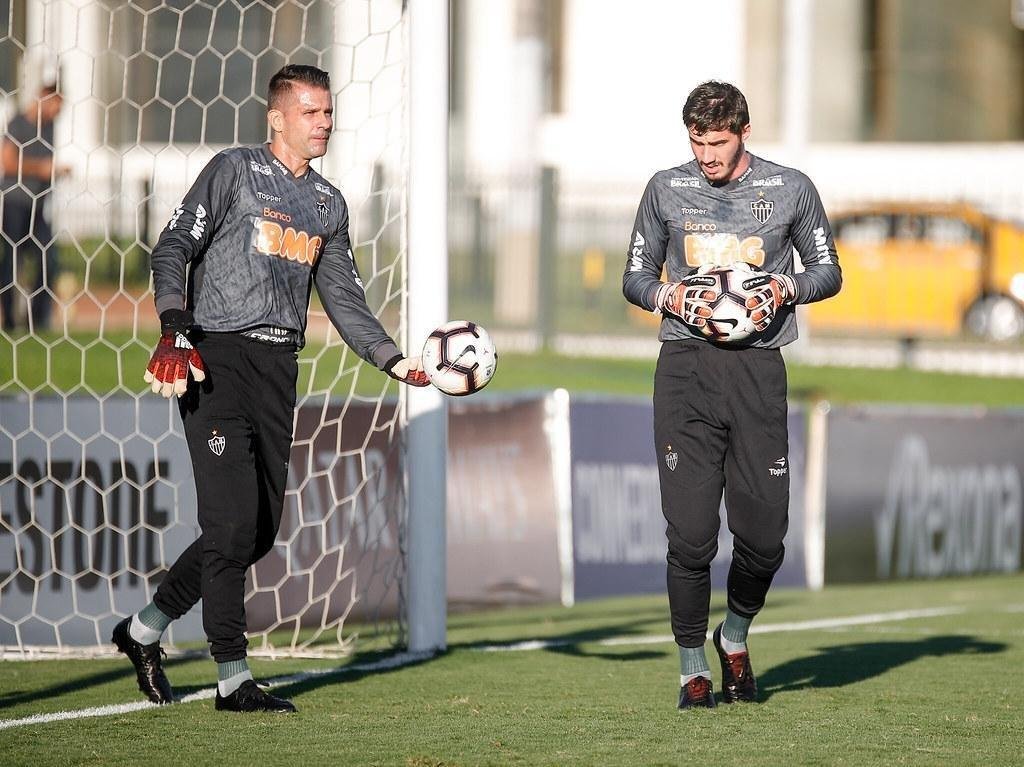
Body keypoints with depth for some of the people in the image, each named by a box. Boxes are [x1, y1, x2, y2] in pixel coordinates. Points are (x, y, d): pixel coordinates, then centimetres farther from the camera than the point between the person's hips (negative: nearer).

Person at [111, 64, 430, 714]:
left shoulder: (328, 203, 18)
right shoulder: (234, 171, 0)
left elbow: (343, 297, 19)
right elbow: (175, 248, -5)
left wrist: (393, 361, 5)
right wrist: (175, 330, -20)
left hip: (279, 366, 6)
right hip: (218, 356, -6)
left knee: (262, 528, 5)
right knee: (233, 520, -12)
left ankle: (145, 630, 20)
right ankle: (233, 678, -8)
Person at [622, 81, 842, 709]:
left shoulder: (791, 189, 7)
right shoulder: (667, 190, 9)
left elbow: (828, 271, 16)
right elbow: (635, 276, 16)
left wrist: (786, 289, -5)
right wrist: (669, 297, -6)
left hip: (758, 368, 0)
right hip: (686, 368, 0)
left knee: (764, 535, -2)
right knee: (690, 534, -8)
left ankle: (735, 635, 27)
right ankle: (693, 668, 6)